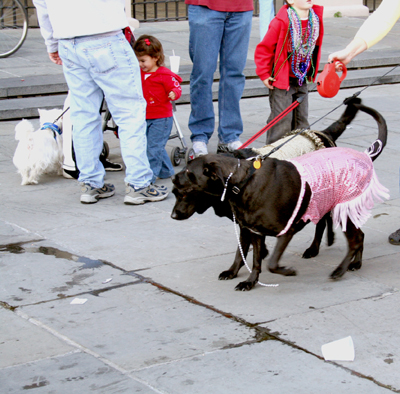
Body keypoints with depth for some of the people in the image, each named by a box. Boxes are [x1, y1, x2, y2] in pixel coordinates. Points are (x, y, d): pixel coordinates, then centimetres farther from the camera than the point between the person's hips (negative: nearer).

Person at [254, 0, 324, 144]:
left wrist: (311, 73, 17)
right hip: (280, 80, -6)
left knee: (302, 118, 12)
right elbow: (264, 49, -12)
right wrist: (264, 74, -12)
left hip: (302, 81, 6)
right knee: (282, 120, -6)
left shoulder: (315, 19, -1)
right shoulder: (281, 22, -20)